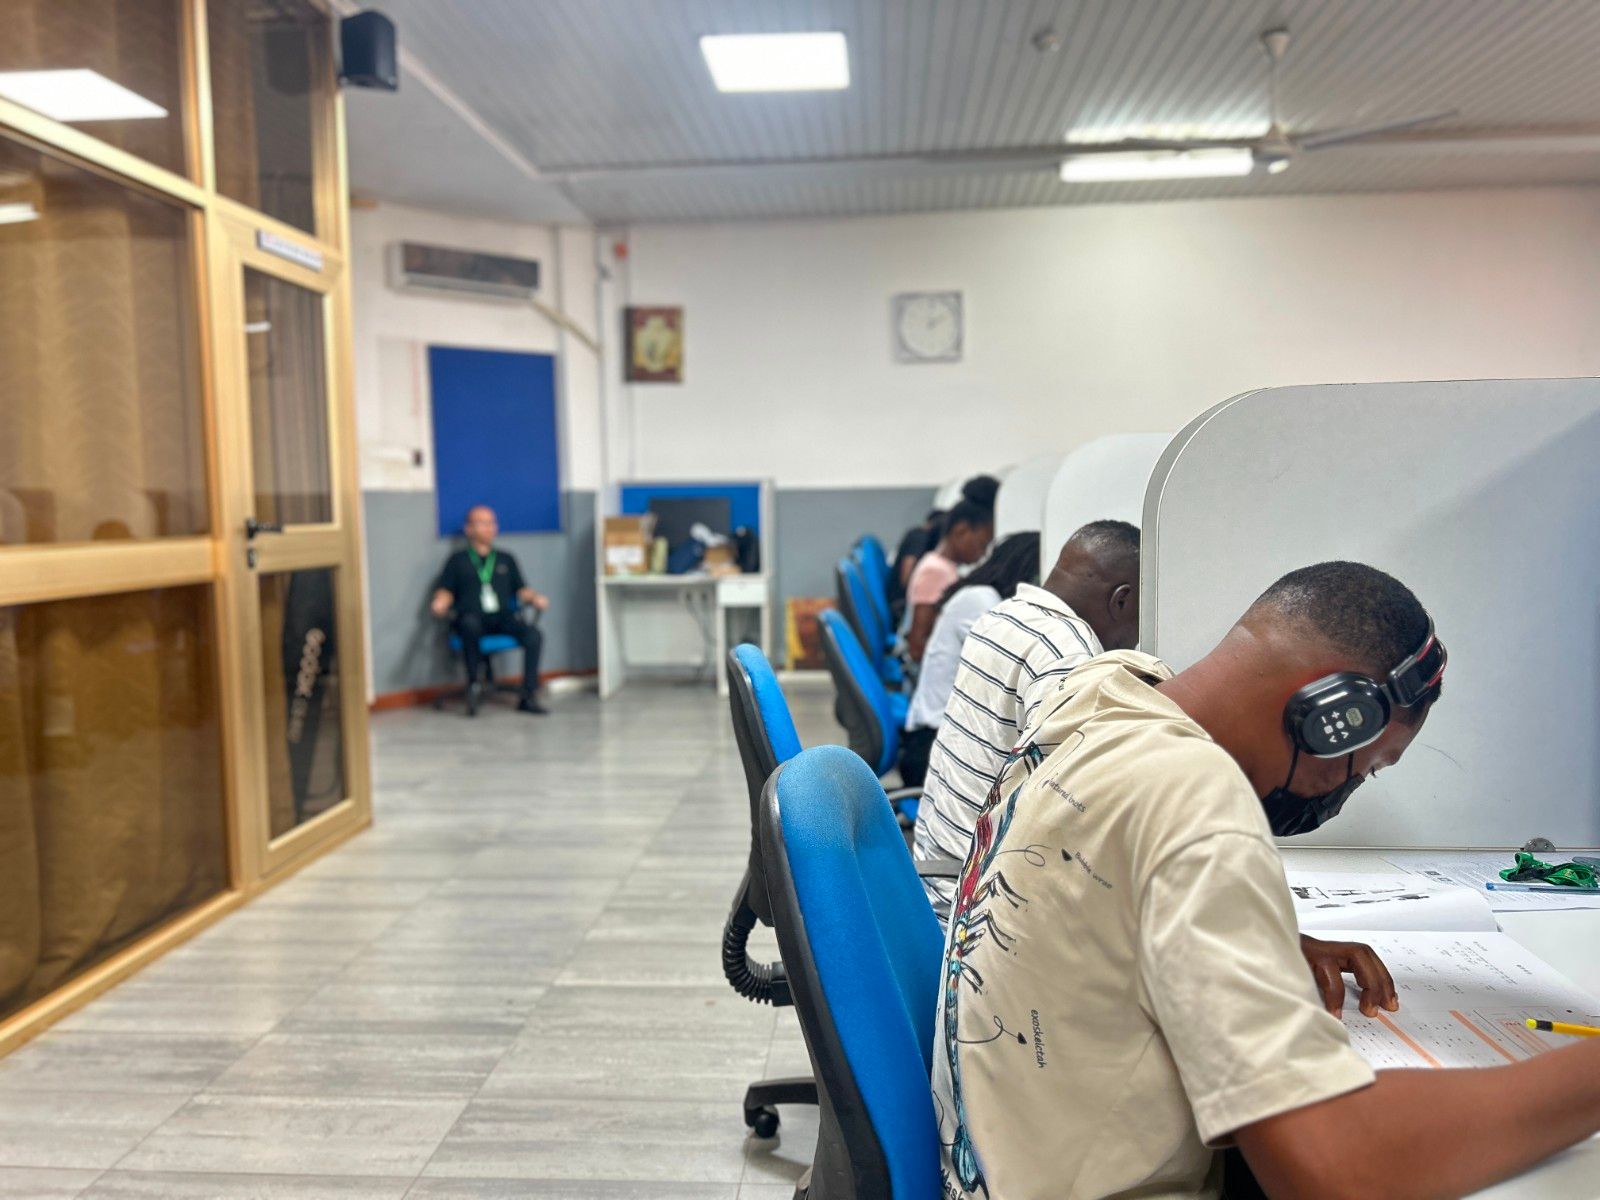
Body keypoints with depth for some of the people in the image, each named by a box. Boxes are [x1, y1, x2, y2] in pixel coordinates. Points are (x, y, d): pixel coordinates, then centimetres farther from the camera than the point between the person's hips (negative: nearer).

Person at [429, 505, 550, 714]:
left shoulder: (506, 559, 27)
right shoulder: (458, 560, 19)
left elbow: (521, 589, 23)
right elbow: (445, 591, 11)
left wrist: (535, 598, 2)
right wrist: (440, 603, -12)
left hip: (502, 618, 2)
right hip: (472, 617, -2)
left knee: (534, 634, -28)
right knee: (470, 624, -40)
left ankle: (529, 696, -25)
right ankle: (473, 683, -27)